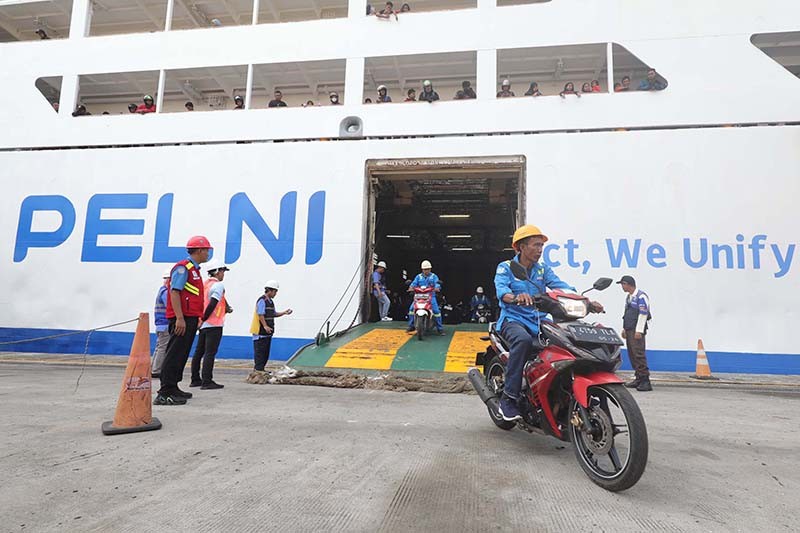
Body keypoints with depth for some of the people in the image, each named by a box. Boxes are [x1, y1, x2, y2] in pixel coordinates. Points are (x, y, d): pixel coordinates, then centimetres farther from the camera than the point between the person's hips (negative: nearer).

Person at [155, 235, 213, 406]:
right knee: (174, 355, -9)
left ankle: (173, 389, 22)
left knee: (181, 355, 14)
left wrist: (198, 318, 22)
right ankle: (165, 393, -7)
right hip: (182, 319, -10)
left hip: (190, 319, 10)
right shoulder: (183, 267, -10)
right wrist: (180, 318, -24)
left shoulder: (194, 269, 21)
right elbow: (174, 292, -18)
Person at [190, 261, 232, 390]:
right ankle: (207, 381, -7)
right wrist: (204, 318, -10)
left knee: (199, 352, 12)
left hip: (204, 325, 8)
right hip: (214, 324, -8)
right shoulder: (218, 285, -10)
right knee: (210, 353, -7)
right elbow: (212, 304, -19)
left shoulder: (205, 284, 14)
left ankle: (195, 379, 20)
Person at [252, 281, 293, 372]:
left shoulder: (271, 301, 15)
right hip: (261, 331, -9)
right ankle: (258, 369, -2)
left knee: (266, 351, 12)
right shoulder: (262, 300, -13)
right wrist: (265, 326, -23)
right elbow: (260, 315, -19)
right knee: (260, 351, -5)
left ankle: (261, 368, 19)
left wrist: (284, 313, 9)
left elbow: (273, 314, 20)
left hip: (268, 331, 9)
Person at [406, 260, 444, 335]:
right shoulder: (418, 276, 15)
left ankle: (440, 328, -6)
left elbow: (437, 283, -8)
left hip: (431, 296, -2)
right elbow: (414, 283, 0)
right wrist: (411, 287, -23)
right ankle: (411, 326, -1)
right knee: (411, 308, -15)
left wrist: (437, 288, -32)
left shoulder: (434, 276, 9)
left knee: (436, 310, -18)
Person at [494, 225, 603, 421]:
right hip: (513, 319, -5)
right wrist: (517, 297, -41)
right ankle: (509, 397, -28)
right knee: (523, 339, -37)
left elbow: (562, 287, 1)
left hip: (539, 321, 5)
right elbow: (501, 291, -18)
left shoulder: (543, 269, 15)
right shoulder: (505, 267, 1)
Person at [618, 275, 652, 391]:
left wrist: (639, 331, -19)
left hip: (637, 330, -9)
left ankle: (645, 380, -13)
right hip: (629, 330, 9)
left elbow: (643, 314, -15)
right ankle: (638, 379, 15)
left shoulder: (641, 296, -9)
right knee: (632, 354, 9)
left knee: (639, 354, -14)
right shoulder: (628, 297, 20)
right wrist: (624, 329, 21)